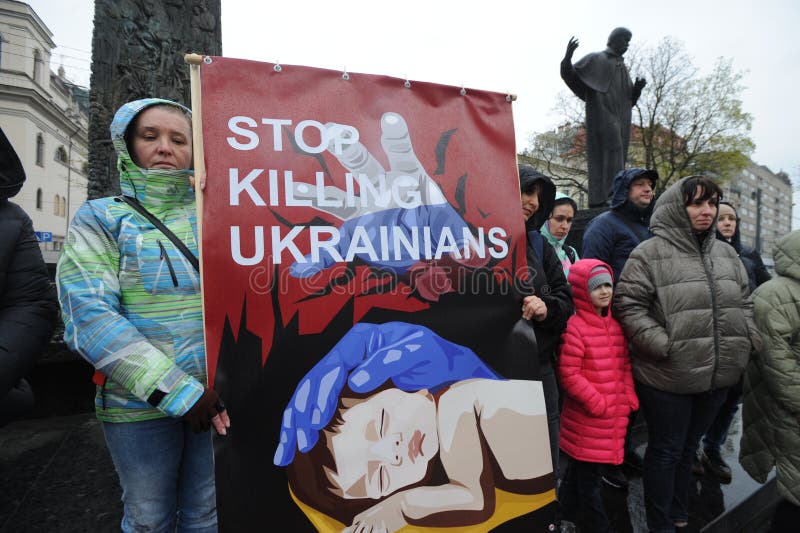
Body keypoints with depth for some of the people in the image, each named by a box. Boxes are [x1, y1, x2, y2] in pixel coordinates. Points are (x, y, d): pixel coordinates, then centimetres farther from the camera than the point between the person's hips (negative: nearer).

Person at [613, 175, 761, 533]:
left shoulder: (726, 253, 11)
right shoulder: (649, 253, -11)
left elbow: (744, 303, 19)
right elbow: (628, 306, -14)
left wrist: (751, 340, 5)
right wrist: (665, 346, -19)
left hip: (718, 376, 7)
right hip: (667, 377, -6)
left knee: (688, 448, 22)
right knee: (665, 452, 8)